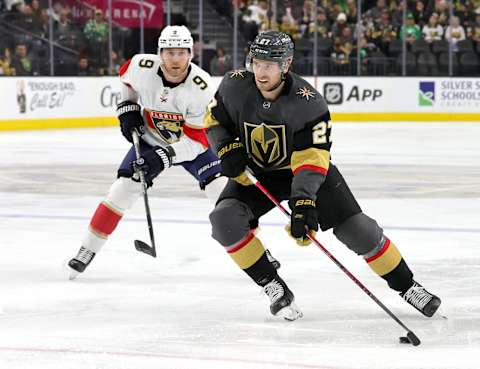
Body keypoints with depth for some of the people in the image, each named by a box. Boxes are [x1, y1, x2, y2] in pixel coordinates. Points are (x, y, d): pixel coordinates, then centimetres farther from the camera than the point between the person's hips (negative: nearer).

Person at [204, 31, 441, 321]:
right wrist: (228, 150, -19)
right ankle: (273, 286, -10)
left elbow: (311, 158, -33)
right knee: (225, 219, -25)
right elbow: (214, 120, 0)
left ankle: (407, 286, 8)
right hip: (254, 172, 2)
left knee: (357, 229, -11)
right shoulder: (235, 87, -19)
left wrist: (303, 202, -46)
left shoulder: (308, 102, -29)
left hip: (307, 169, -2)